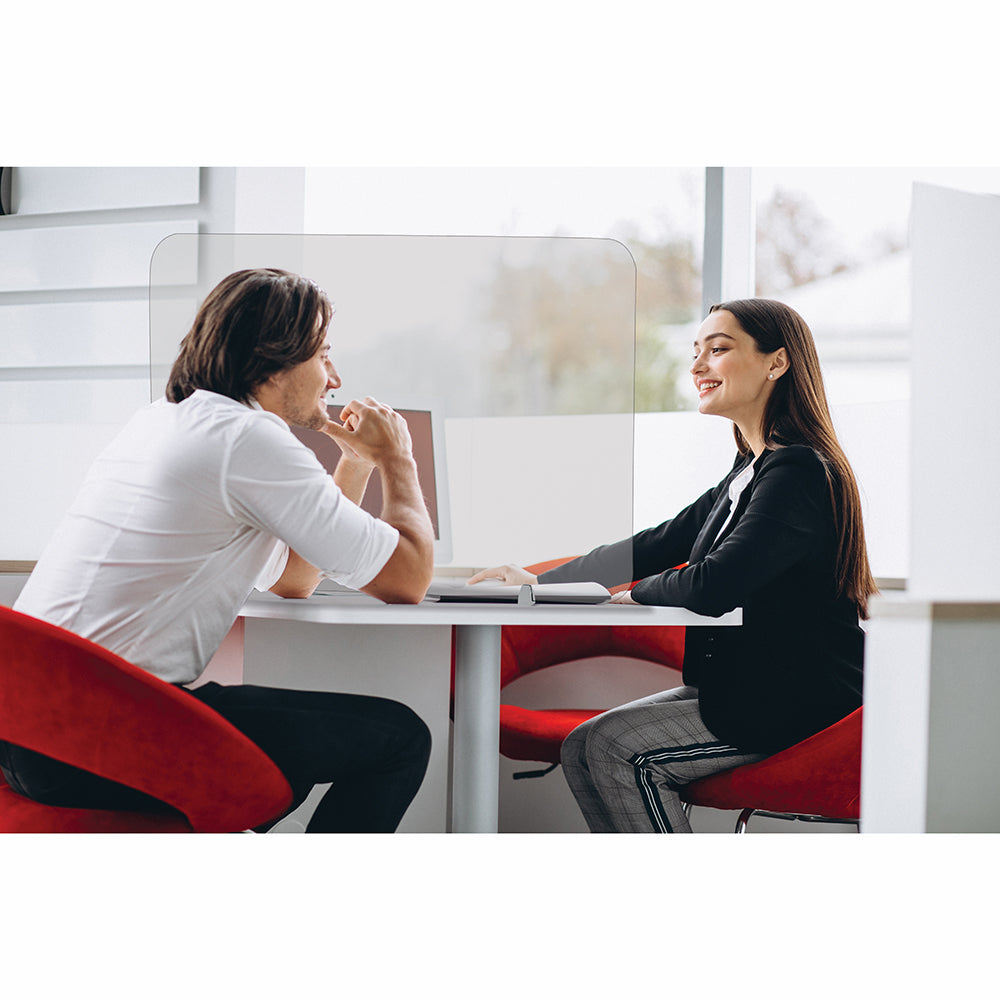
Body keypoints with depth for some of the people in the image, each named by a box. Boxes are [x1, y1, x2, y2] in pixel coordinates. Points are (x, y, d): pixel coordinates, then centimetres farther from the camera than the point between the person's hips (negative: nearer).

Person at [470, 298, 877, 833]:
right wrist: (538, 581, 15)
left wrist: (638, 592, -6)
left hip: (800, 704, -9)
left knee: (611, 746, -15)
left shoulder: (797, 470, -19)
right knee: (583, 747, 0)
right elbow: (659, 545, 19)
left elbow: (712, 587, -27)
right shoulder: (750, 472, 13)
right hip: (747, 689, 9)